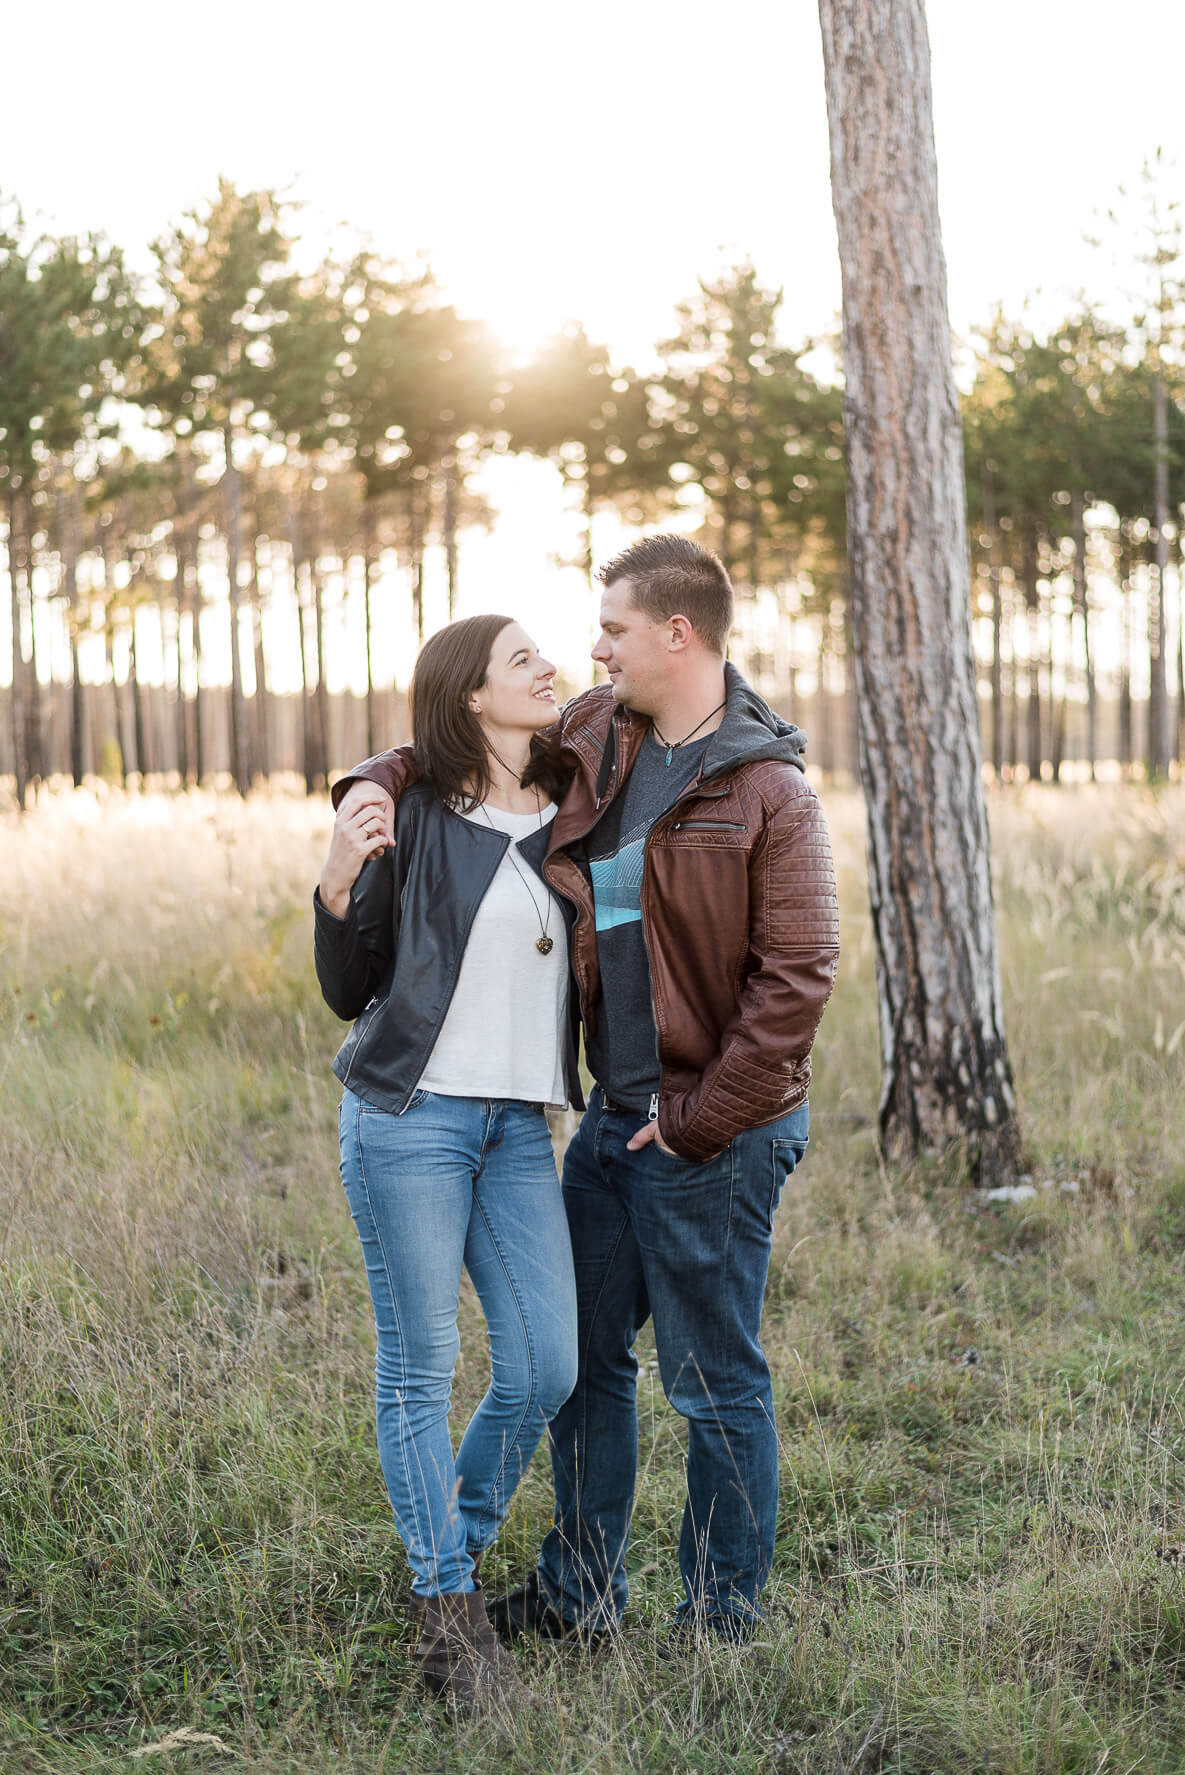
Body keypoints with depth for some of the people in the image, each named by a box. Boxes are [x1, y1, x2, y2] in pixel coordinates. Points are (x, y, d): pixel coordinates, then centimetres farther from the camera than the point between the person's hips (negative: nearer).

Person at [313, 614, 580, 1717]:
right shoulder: (411, 810, -5)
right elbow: (349, 995, -2)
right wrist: (338, 891, -17)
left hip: (519, 1126, 5)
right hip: (410, 1115, -5)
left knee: (545, 1368, 2)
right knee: (420, 1365, 1)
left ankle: (458, 1545, 27)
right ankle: (450, 1622, 11)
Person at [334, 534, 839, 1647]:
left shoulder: (768, 790, -15)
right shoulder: (597, 734, 7)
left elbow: (797, 974, -18)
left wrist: (698, 1122, -17)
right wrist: (378, 784, 2)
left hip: (713, 1134, -8)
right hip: (613, 1116, 8)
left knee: (716, 1384, 3)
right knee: (581, 1354, 16)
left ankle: (721, 1623, 17)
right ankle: (578, 1594, 30)